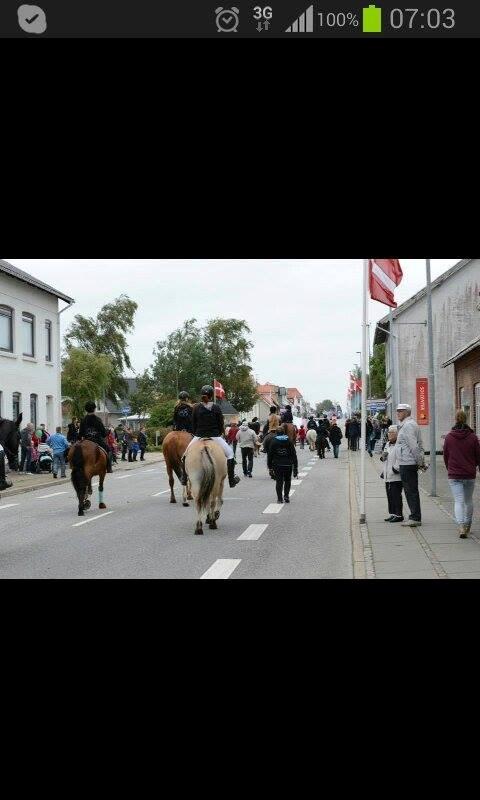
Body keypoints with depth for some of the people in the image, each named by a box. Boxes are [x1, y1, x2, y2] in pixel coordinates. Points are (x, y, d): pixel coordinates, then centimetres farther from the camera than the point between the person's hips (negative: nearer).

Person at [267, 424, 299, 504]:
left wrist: (270, 467, 6)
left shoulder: (273, 442, 0)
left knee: (279, 482, 6)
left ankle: (280, 498, 3)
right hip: (288, 465, 0)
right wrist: (295, 468, 3)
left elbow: (270, 456, 0)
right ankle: (286, 496, 5)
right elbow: (294, 455, -1)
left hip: (277, 465, 0)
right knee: (287, 481, 17)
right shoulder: (289, 442, 0)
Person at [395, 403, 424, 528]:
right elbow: (420, 444, 19)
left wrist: (419, 461, -15)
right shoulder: (413, 424, 18)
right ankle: (415, 517, 18)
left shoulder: (407, 426, -15)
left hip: (407, 463, -10)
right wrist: (422, 460, 16)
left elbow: (413, 446, -20)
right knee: (412, 491, 13)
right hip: (412, 463, 10)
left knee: (410, 491, -6)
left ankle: (415, 518, -4)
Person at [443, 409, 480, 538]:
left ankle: (461, 526, -23)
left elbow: (445, 456, 5)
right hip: (470, 474, 1)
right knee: (468, 501, 17)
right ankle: (467, 526, 30)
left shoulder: (449, 437, -4)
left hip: (454, 475, -1)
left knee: (459, 501, -4)